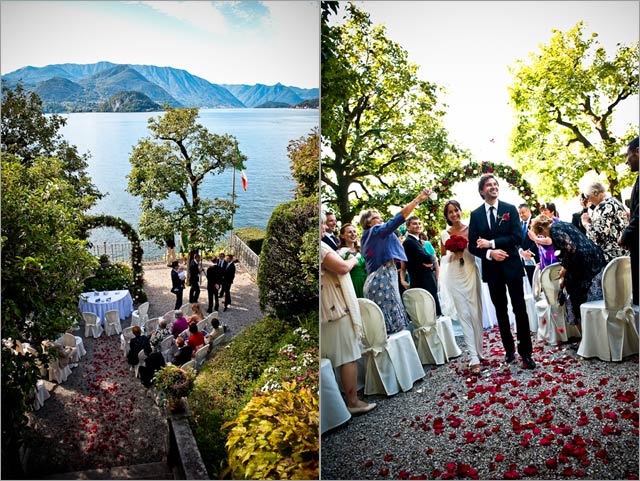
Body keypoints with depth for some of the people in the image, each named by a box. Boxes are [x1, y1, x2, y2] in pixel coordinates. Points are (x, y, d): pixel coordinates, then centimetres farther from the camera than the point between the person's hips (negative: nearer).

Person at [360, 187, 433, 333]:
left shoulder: (367, 238, 18)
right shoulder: (377, 231, -6)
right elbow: (399, 217, -15)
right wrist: (419, 199, -15)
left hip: (376, 281, 9)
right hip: (383, 281, -9)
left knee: (380, 321, 6)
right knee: (393, 325, -9)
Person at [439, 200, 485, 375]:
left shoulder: (471, 228, 1)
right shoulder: (445, 234, 5)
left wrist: (467, 249, -13)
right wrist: (453, 254, -6)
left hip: (471, 273, 0)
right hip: (454, 277, 0)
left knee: (476, 313, 4)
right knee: (464, 315, -4)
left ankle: (479, 351, 21)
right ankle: (474, 357, -4)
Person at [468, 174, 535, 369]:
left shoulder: (510, 209, 0)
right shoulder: (476, 214, 3)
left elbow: (517, 236, -11)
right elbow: (473, 245, 0)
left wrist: (491, 243, -16)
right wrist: (490, 253, -17)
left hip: (511, 265, -2)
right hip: (491, 268, 2)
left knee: (520, 309, -2)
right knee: (501, 310, 11)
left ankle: (525, 352, 4)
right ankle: (509, 349, 22)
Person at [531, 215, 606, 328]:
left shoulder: (554, 229, -4)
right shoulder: (563, 225, 25)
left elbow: (570, 249, -17)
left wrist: (563, 270, -5)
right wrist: (564, 278, 28)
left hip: (586, 265, -9)